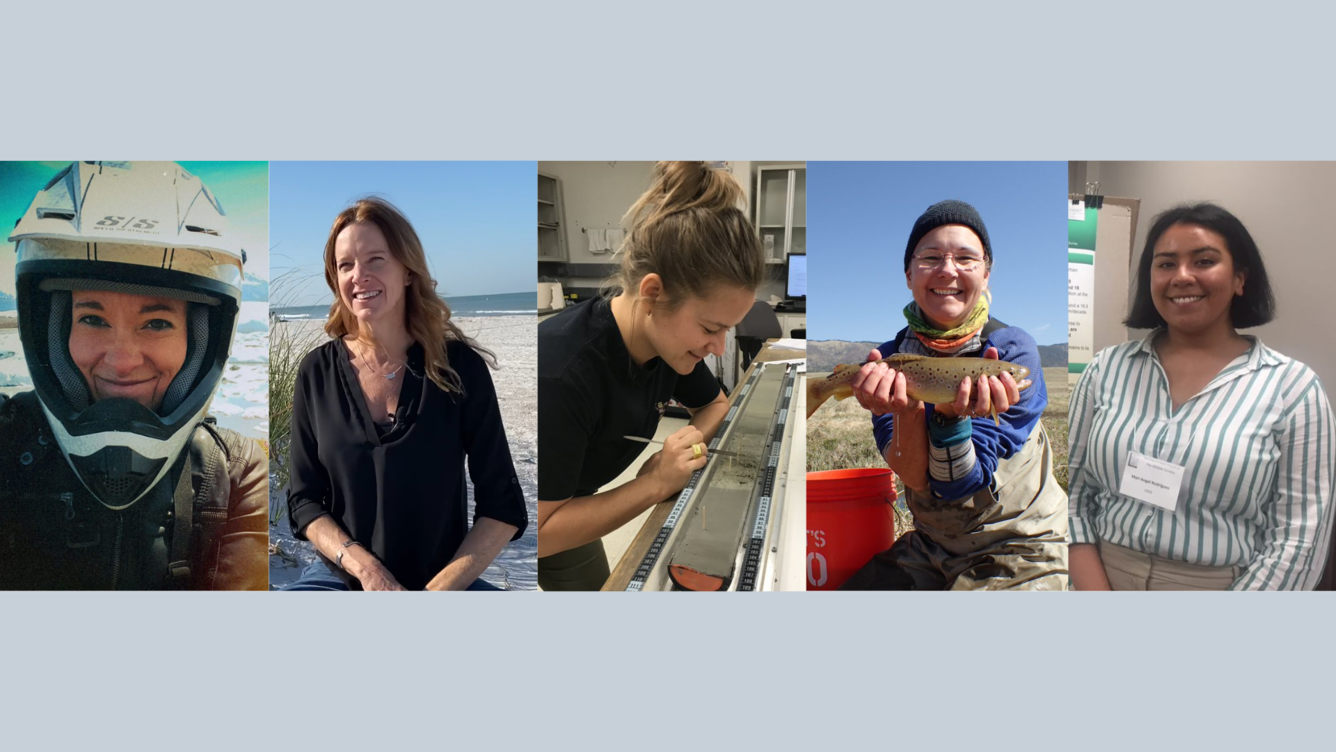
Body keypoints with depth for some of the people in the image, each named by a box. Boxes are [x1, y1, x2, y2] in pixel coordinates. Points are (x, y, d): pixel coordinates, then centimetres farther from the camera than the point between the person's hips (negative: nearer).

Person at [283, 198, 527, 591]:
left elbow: (504, 506, -5)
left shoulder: (460, 366, -6)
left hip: (445, 578, -1)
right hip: (340, 576, 1)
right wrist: (365, 567, -13)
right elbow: (304, 500, 3)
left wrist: (440, 587, -15)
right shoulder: (317, 371, 0)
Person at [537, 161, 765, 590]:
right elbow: (543, 531, -34)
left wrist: (690, 444, -20)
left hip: (568, 504, 6)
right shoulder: (559, 374, -41)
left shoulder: (670, 337, -18)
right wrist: (656, 485, -34)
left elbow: (716, 404, 2)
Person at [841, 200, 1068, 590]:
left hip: (1020, 550, -3)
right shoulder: (891, 356, -5)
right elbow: (915, 477, -16)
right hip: (930, 547, 3)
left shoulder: (1013, 350, -14)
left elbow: (958, 485, -19)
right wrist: (906, 409, -33)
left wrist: (952, 418, -37)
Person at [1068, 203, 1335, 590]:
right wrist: (1097, 605, -13)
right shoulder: (1106, 368, -1)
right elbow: (1073, 494, -3)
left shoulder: (1292, 387, -6)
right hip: (1101, 579, 1)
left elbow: (1298, 540, -9)